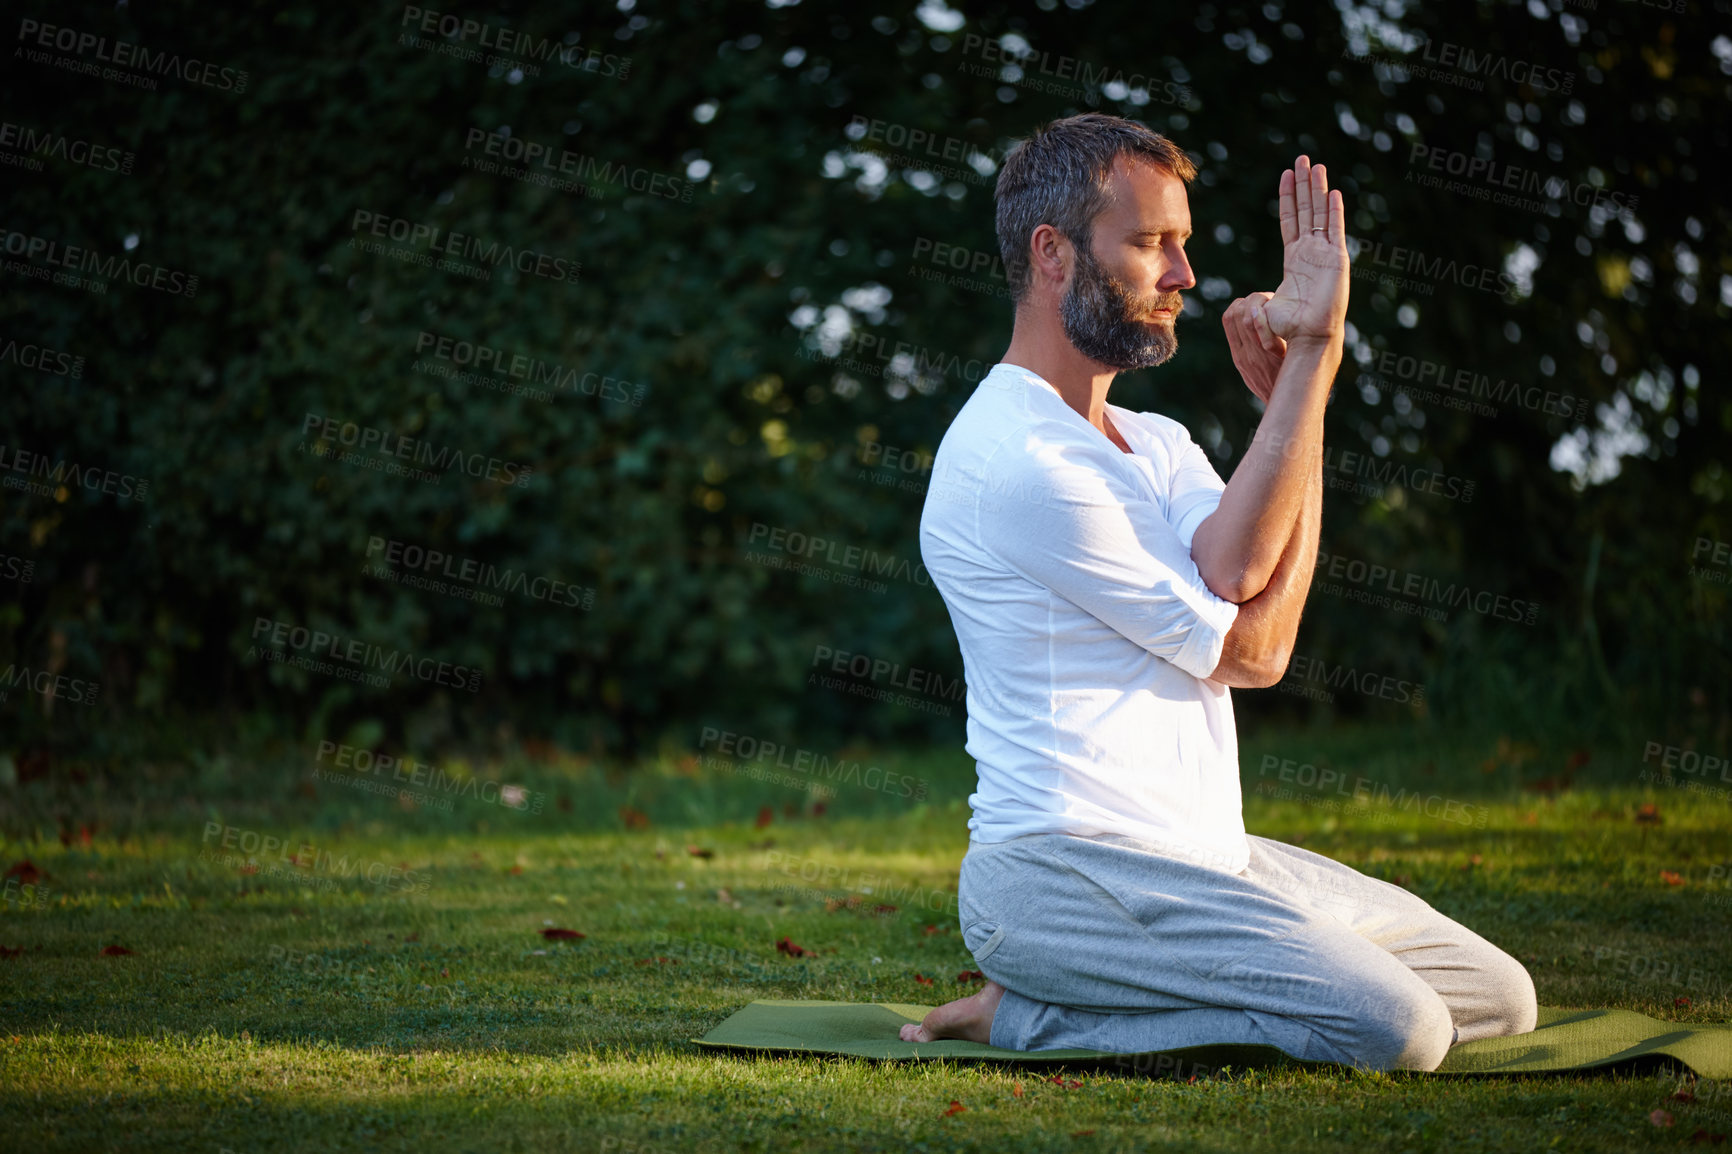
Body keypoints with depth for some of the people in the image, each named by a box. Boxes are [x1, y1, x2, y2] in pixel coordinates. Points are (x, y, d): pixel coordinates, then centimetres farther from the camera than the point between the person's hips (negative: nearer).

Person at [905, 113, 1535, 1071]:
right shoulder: (1014, 459, -14)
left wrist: (1296, 384, -11)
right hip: (1060, 875, -10)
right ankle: (1030, 1013, -8)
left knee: (1500, 996, 9)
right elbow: (1250, 648, -9)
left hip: (1205, 858, 10)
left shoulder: (1155, 444, 17)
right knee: (1395, 1026, -24)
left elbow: (1232, 577, -6)